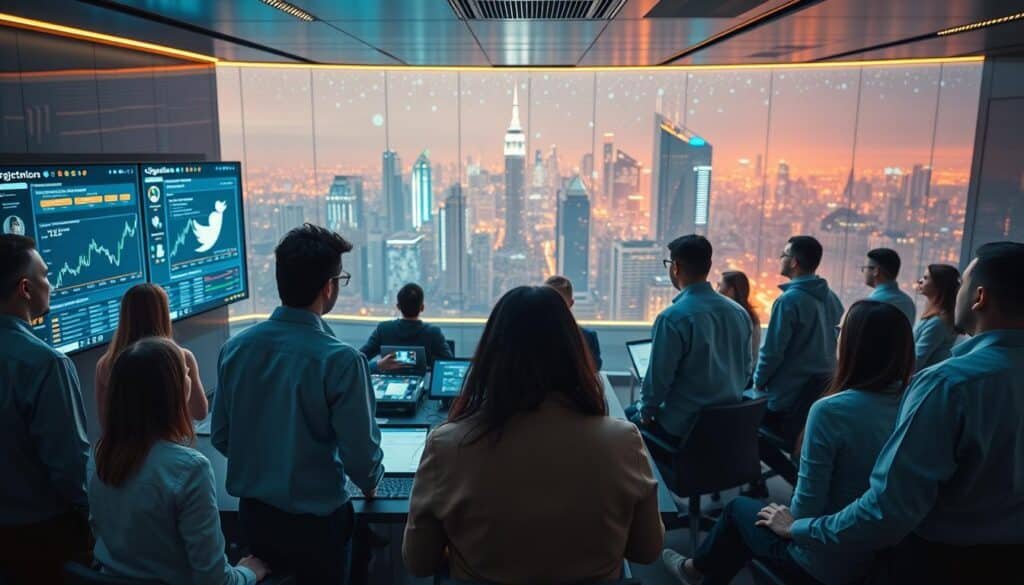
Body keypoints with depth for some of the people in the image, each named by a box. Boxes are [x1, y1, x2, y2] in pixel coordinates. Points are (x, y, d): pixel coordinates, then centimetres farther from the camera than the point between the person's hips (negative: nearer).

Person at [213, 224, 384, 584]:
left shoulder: (235, 348, -8)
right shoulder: (341, 360, -24)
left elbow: (220, 437, 2)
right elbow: (360, 454, -18)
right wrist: (370, 484, 4)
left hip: (252, 514, 5)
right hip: (315, 521, -4)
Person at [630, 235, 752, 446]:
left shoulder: (673, 317, -22)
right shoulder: (740, 312, 0)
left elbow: (659, 376, -16)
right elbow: (745, 368, 9)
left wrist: (645, 412, 1)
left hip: (682, 426, -7)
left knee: (630, 416, 18)